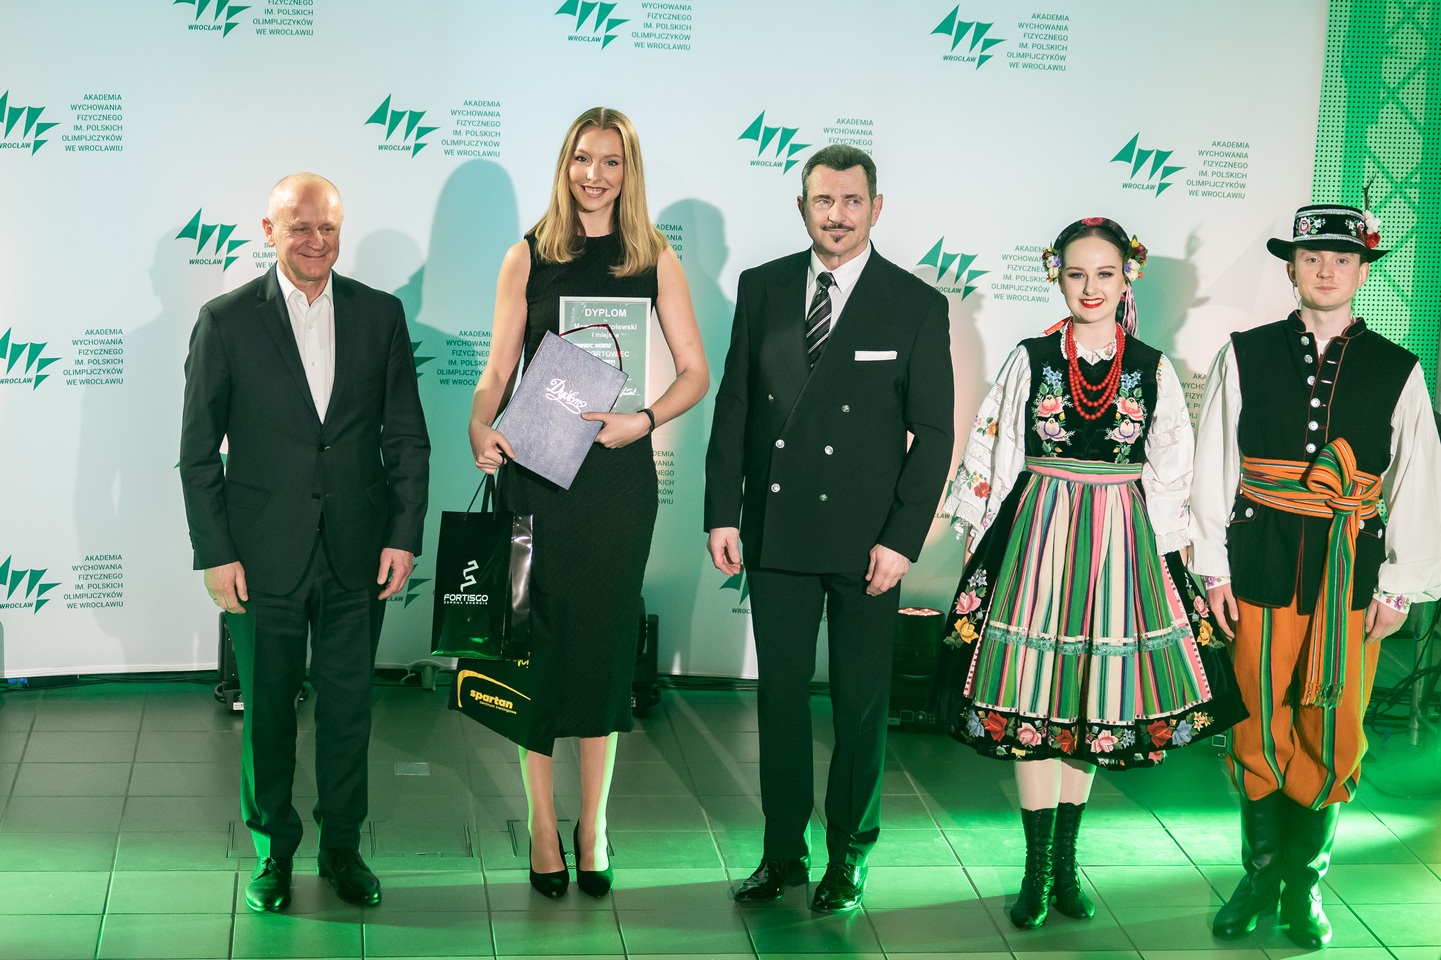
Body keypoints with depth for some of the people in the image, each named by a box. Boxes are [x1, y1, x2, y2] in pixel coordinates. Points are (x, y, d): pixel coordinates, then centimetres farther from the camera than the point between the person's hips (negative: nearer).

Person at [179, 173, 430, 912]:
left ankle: (342, 846, 28)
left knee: (349, 705, 11)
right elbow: (198, 452, -2)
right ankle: (273, 847, 28)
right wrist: (215, 554, -6)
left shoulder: (380, 315, 2)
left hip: (358, 555, 2)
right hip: (264, 559, -1)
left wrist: (404, 536, -1)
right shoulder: (225, 321, -4)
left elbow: (406, 437, 5)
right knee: (267, 707, 11)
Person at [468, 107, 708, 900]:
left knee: (606, 639, 6)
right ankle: (543, 827, 13)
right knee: (541, 641, 2)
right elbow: (498, 367, 3)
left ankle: (593, 828, 17)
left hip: (618, 470, 1)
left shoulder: (654, 259, 4)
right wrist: (479, 427, -16)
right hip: (538, 469, 0)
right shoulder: (527, 258, 4)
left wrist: (644, 419, -15)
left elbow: (695, 372, 2)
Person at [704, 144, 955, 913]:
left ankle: (849, 855, 23)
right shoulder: (763, 288, 4)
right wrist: (722, 513, 0)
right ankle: (782, 851, 23)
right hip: (774, 532, 2)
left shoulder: (917, 306, -3)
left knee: (860, 703, 8)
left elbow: (933, 434, -4)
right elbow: (733, 405, 6)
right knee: (780, 695, 10)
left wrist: (903, 538, -10)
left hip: (865, 541, -2)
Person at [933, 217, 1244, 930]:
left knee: (1093, 703, 8)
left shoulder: (1152, 369, 3)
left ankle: (1065, 863, 21)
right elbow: (990, 457, 3)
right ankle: (1037, 870, 10)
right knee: (1032, 704, 0)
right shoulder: (1031, 359, 0)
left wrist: (1165, 555, 3)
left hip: (1122, 547, 1)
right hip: (1037, 537, -1)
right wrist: (983, 544, 0)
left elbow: (1169, 475, 7)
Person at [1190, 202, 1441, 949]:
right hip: (1262, 568, 0)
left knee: (1334, 734, 5)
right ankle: (1260, 875, 22)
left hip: (1352, 576, 1)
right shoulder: (1245, 356, 3)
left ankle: (1305, 882, 20)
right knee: (1259, 725, 5)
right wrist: (1213, 568, -1)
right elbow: (1214, 467, 3)